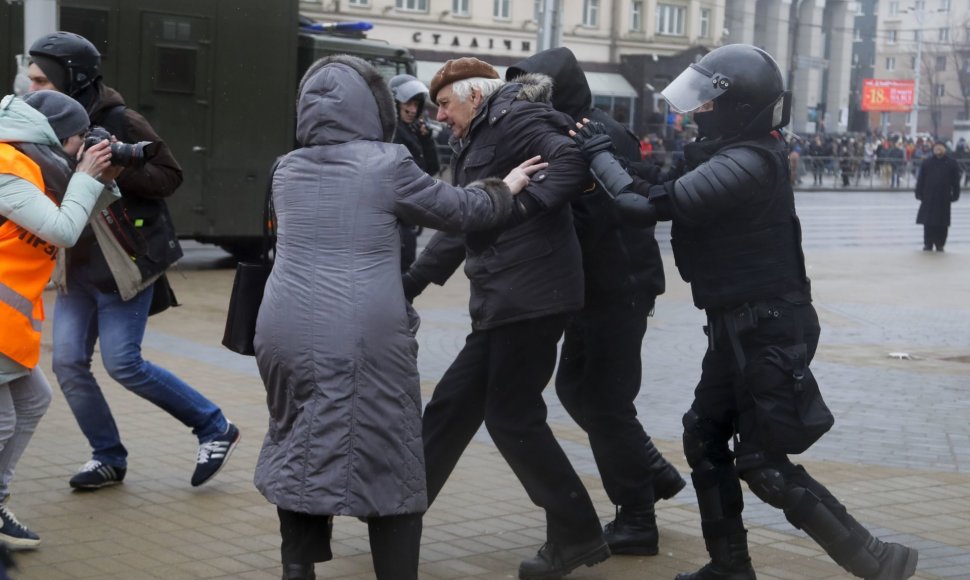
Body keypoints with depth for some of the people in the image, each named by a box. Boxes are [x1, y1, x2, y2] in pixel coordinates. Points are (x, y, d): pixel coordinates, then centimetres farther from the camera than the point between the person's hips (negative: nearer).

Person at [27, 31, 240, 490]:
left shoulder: (119, 123, -14)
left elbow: (169, 177, -12)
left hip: (126, 265, -6)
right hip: (76, 269, 7)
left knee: (123, 364, -7)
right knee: (68, 362, 1)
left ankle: (215, 428, 9)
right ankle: (108, 457, 18)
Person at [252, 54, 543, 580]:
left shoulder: (287, 169, 11)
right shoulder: (386, 163, -4)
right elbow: (458, 210, 7)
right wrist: (505, 190, 26)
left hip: (286, 333, 5)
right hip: (363, 339, -5)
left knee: (302, 453, 18)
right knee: (390, 467, 6)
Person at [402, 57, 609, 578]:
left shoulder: (514, 119, -6)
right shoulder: (476, 143, 22)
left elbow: (572, 158, -23)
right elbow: (460, 226, 27)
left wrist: (526, 205, -30)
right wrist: (411, 282, 26)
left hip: (530, 296, -10)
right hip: (501, 302, 10)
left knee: (512, 417, -5)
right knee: (452, 403, 13)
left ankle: (577, 535, 5)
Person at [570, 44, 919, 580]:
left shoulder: (745, 164, -24)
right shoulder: (733, 155, 8)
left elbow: (656, 204, -26)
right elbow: (679, 196, 9)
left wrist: (598, 155, -14)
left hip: (767, 330, -10)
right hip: (741, 326, 10)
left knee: (762, 464, -4)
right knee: (704, 437, 14)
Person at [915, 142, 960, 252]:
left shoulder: (952, 163, 2)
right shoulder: (926, 162, 3)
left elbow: (955, 181, 4)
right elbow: (921, 180, 4)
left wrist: (955, 195, -1)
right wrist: (919, 194, 0)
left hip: (944, 198, 0)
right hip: (929, 198, 0)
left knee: (943, 224, 3)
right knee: (928, 223, 2)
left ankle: (940, 244, 14)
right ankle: (928, 244, 10)